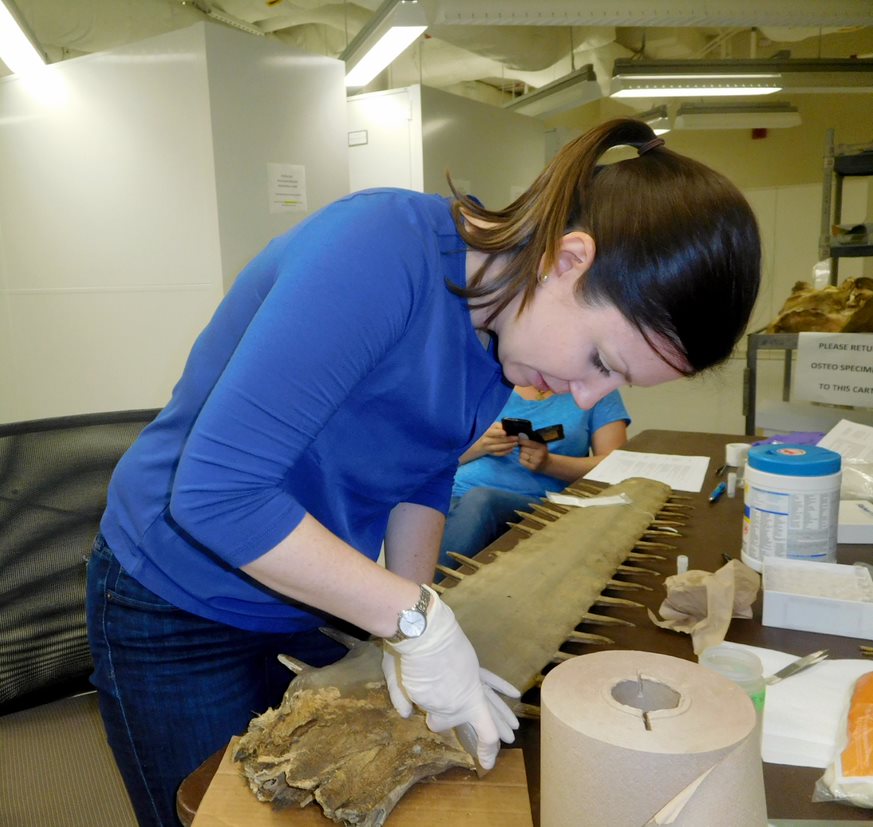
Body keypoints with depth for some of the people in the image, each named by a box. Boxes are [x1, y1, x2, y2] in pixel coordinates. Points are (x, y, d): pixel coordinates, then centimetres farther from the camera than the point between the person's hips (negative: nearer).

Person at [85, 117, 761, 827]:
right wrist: (416, 618, -29)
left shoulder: (512, 321, -8)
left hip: (321, 599, 6)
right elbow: (215, 492, -33)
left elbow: (422, 476, 2)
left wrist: (411, 634, -10)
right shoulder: (384, 252, -32)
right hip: (177, 611, -6)